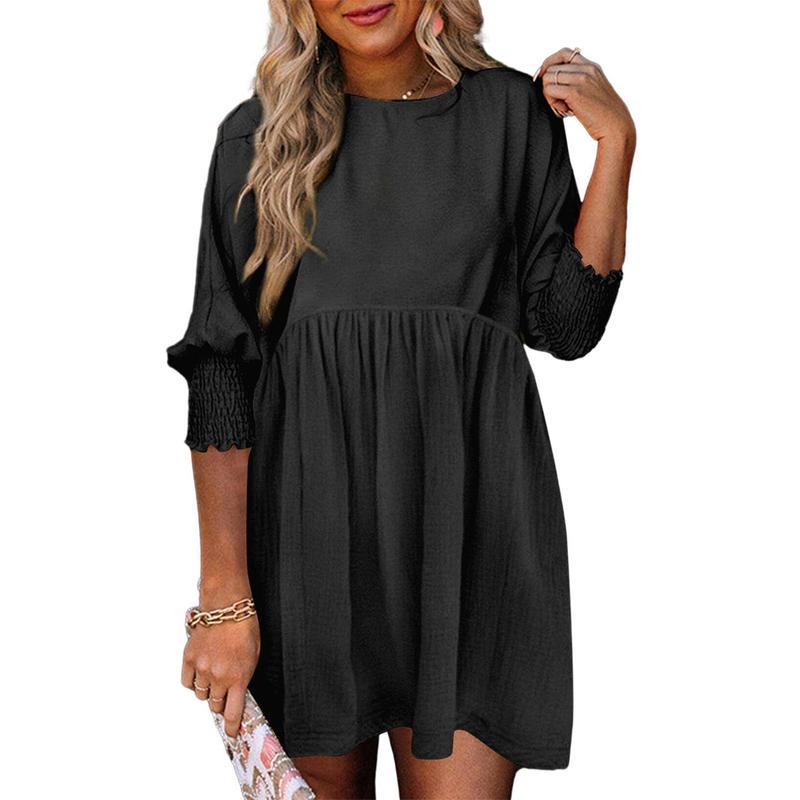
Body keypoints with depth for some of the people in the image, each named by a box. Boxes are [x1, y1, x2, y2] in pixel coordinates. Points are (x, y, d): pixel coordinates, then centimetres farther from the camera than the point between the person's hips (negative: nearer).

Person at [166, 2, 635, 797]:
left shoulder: (513, 110, 7)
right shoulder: (257, 135, 4)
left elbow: (565, 326, 5)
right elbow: (219, 369, -3)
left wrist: (615, 142, -2)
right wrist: (223, 598, -10)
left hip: (467, 509, 0)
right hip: (307, 513, 0)